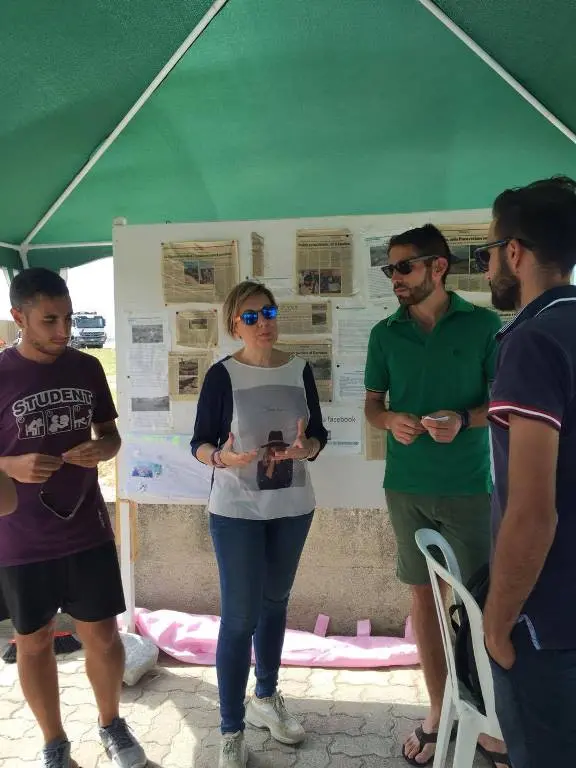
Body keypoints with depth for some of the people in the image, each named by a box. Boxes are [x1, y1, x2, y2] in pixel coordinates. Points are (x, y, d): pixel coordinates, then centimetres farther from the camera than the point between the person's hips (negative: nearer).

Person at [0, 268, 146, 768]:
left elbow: (110, 433, 10)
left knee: (102, 635, 11)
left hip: (88, 531, 2)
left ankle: (112, 726, 37)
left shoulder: (87, 368, 0)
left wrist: (102, 450, -12)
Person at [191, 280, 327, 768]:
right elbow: (199, 442, -7)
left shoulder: (300, 370, 0)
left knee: (275, 602, 18)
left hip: (293, 508, 4)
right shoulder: (222, 375, -10)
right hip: (236, 512, -4)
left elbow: (318, 434, 4)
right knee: (240, 617, 1)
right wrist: (223, 459, -28)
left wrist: (306, 447, -18)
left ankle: (266, 698, 40)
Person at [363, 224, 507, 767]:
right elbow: (372, 402, 10)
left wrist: (464, 420, -21)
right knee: (423, 597, 11)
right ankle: (438, 712, 28)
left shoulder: (483, 325, -4)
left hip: (469, 486, -2)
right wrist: (390, 420, -13)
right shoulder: (385, 333, 5)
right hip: (406, 487, 3)